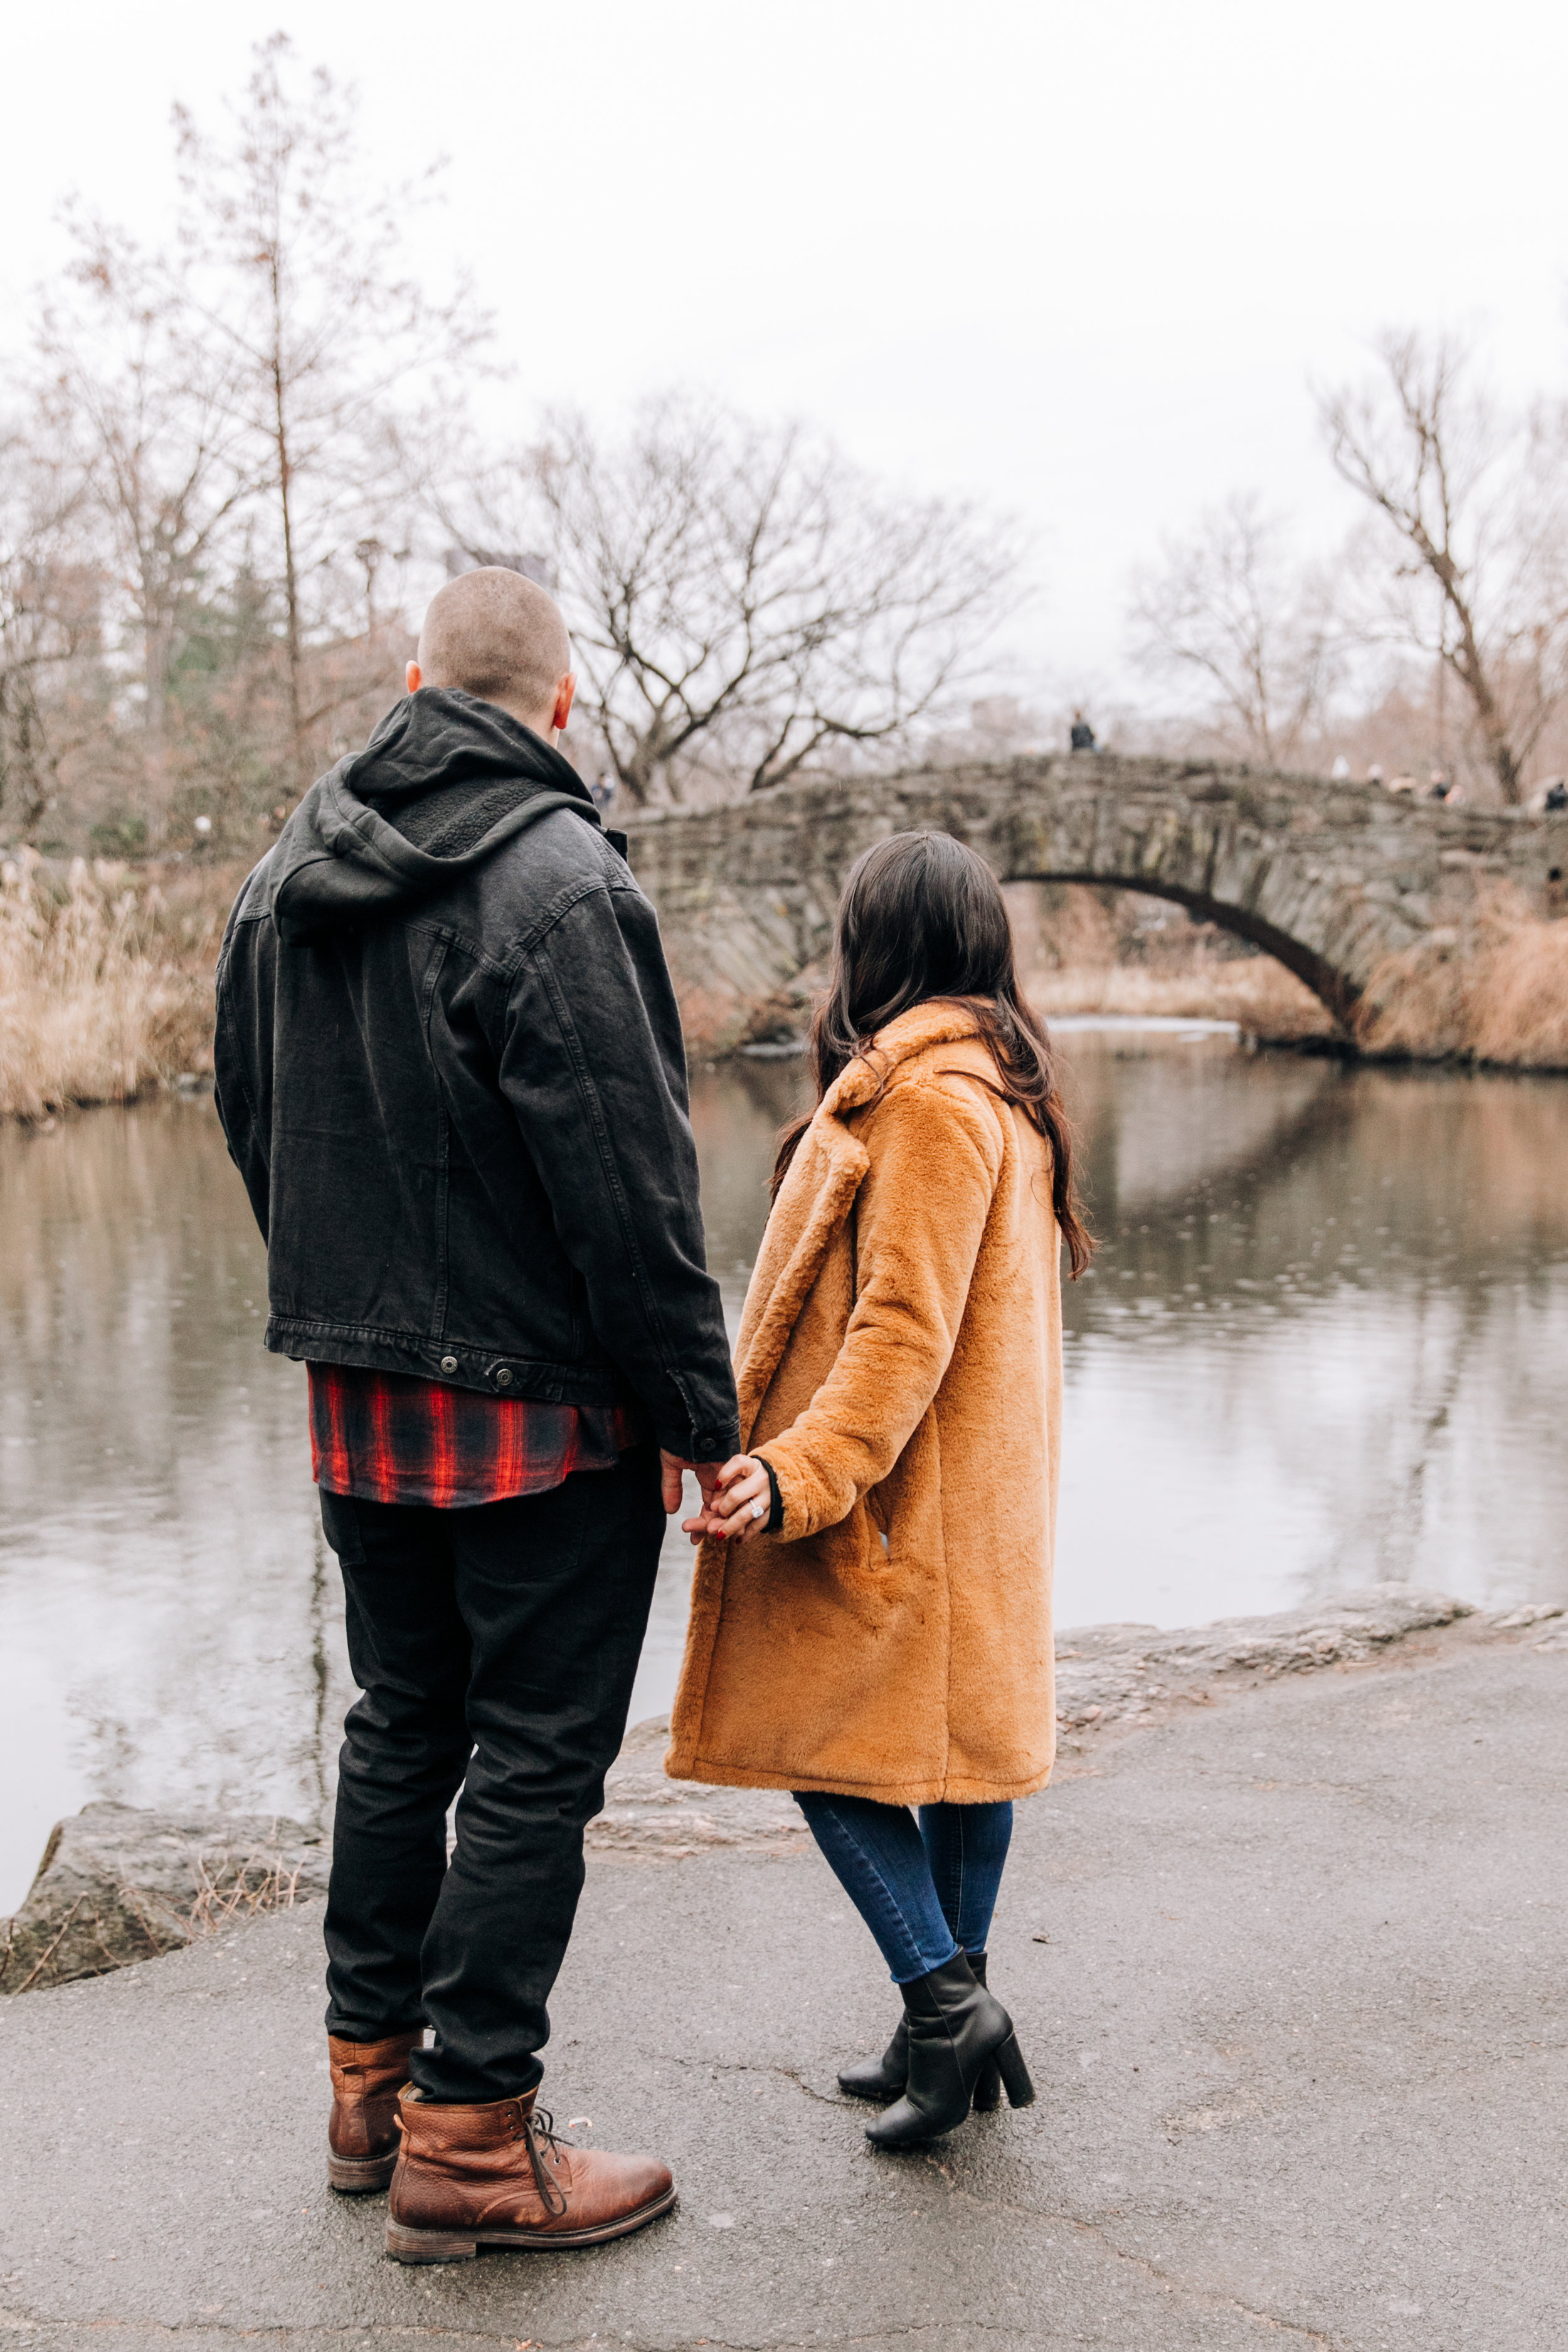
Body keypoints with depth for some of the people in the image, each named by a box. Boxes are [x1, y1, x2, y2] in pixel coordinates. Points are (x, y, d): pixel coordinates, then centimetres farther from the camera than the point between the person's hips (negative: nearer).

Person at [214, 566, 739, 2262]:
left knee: (400, 1726, 20)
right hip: (539, 1410, -8)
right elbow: (627, 1187, -19)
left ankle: (369, 2078, 31)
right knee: (534, 1758, 4)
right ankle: (466, 2139, 13)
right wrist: (695, 1410, -12)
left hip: (355, 1401, 8)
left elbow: (252, 1125, 15)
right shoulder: (558, 885, -18)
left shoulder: (286, 874, 8)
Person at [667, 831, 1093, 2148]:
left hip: (905, 1497, -10)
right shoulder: (1007, 1084, 14)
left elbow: (904, 1327, -23)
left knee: (831, 1743, -3)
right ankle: (954, 2013, 21)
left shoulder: (925, 1095, -17)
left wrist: (800, 1473, -26)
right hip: (985, 1491, 10)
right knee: (959, 1736, 13)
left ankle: (947, 1999, -3)